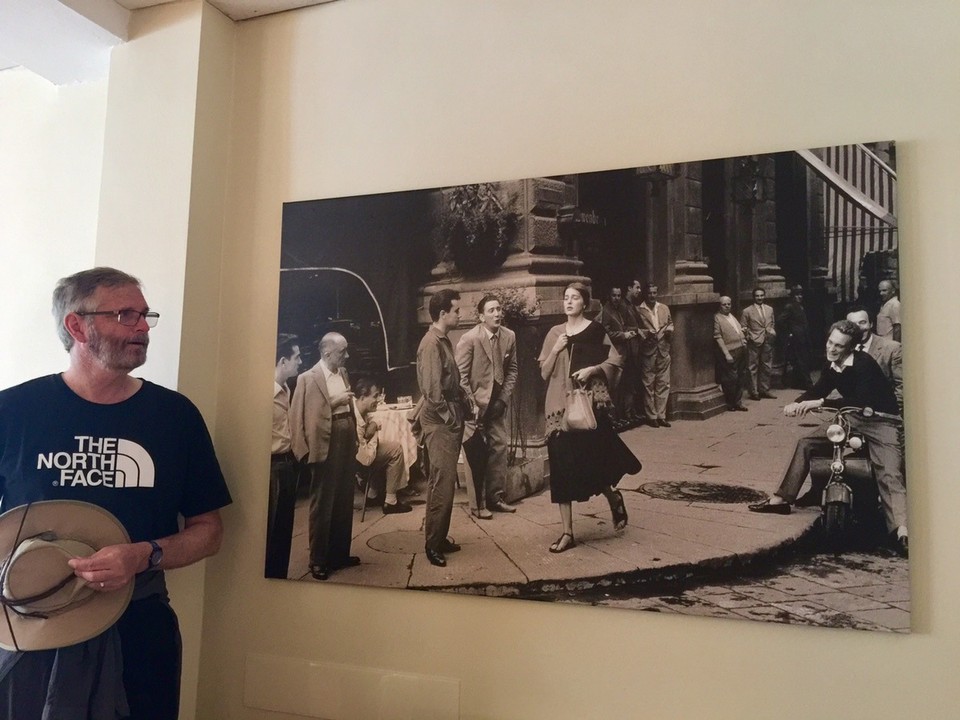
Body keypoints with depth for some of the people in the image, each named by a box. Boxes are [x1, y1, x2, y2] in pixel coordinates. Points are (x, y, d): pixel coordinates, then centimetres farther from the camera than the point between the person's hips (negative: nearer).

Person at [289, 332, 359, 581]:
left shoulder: (343, 373, 11)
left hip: (347, 444, 7)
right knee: (322, 504, 3)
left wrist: (355, 438, 13)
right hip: (326, 447, -7)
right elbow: (304, 416, -13)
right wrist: (334, 402, -17)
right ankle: (318, 560, 15)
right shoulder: (309, 378, -10)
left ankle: (340, 553, 29)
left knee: (344, 502, 15)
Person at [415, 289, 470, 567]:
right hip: (440, 423, -10)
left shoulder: (444, 340, 13)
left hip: (449, 421, 10)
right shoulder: (431, 343, -17)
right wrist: (450, 418, -15)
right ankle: (432, 544, 5)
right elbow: (432, 390, -22)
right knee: (442, 484, -5)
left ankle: (439, 538, 24)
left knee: (444, 482, 14)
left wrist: (465, 402, 8)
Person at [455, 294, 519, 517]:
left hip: (497, 403, 5)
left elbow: (513, 369, 6)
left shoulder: (509, 336, -1)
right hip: (474, 403, -5)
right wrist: (471, 405, -15)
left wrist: (504, 398, -3)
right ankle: (478, 503, 10)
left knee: (500, 447, 8)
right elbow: (461, 375, -13)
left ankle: (496, 496, 21)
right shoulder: (469, 339, -15)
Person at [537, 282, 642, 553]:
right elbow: (544, 373, 7)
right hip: (559, 406, 4)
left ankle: (613, 496, 33)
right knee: (562, 468, 1)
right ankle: (567, 533, 8)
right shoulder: (555, 333, 9)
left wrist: (592, 369, -14)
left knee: (590, 461, -2)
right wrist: (555, 351, -8)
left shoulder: (595, 331, -1)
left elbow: (614, 361, 0)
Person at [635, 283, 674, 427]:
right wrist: (646, 333, -18)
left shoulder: (664, 308, 13)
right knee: (648, 385, 1)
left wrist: (670, 329, 0)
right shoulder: (638, 310, -3)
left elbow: (670, 323, 21)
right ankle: (651, 416, 9)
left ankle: (661, 416, 13)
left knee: (663, 384, 6)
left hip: (663, 351, 4)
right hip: (648, 352, -4)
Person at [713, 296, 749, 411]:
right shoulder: (717, 317, -7)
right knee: (731, 379, -5)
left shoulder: (731, 316, 18)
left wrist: (743, 339, 10)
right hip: (730, 353, -8)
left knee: (741, 378, 12)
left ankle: (738, 403, 22)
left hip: (741, 352, 8)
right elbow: (718, 337, -13)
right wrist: (726, 354, -17)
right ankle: (730, 404, 10)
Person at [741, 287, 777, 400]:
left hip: (767, 342, 5)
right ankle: (754, 392, 5)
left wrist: (772, 332, 3)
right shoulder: (747, 311, -3)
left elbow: (772, 324, 20)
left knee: (766, 367, 10)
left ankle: (764, 390, 21)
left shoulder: (770, 309, 12)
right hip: (754, 343, -5)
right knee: (753, 368, -2)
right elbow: (743, 328, 0)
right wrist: (750, 336, -13)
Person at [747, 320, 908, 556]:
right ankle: (782, 499, 10)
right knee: (806, 443, 4)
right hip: (851, 418, 7)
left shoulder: (864, 364, -22)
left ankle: (901, 532, -38)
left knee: (889, 474, -26)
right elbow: (818, 390, 11)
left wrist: (821, 403, -36)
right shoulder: (832, 366, 0)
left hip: (881, 421, -7)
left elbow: (861, 400, -33)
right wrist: (797, 403, -10)